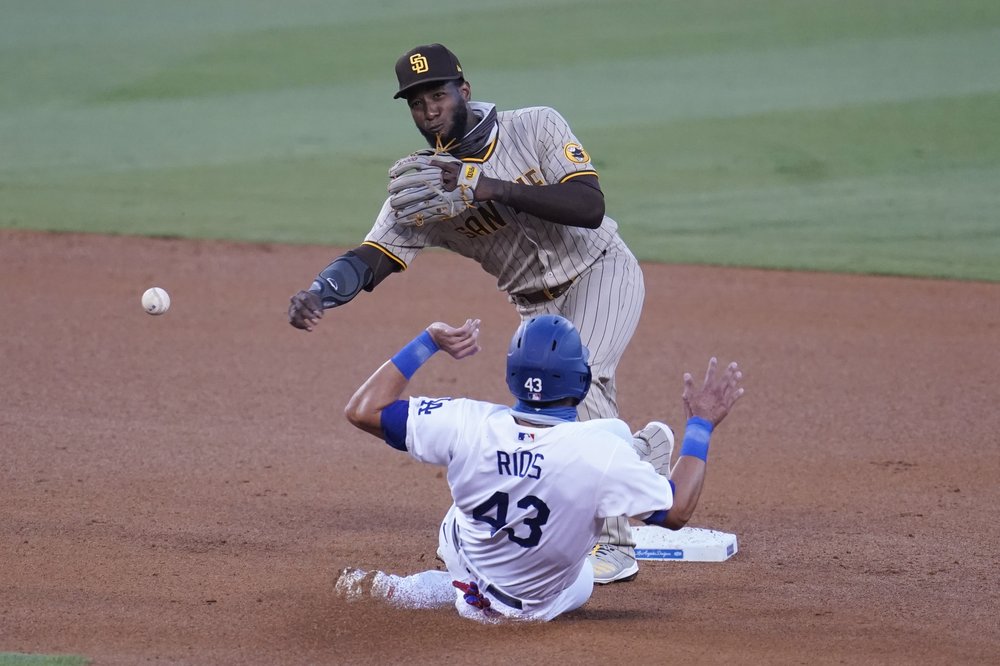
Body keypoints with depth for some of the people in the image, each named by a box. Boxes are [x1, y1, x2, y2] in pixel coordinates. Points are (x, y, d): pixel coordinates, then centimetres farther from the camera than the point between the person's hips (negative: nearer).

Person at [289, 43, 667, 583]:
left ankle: (615, 547, -19)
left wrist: (497, 188, -39)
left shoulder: (536, 128, -18)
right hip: (538, 307, 5)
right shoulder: (422, 185, -11)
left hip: (600, 270, -5)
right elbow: (370, 259, -21)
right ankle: (643, 451, 35)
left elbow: (590, 207, -29)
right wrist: (317, 294, -43)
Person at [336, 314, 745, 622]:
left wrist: (428, 343, -8)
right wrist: (701, 426, -7)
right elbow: (677, 511, -18)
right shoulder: (603, 452, -32)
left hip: (467, 582, 2)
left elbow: (362, 409, -16)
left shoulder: (467, 425, -26)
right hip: (542, 605, -2)